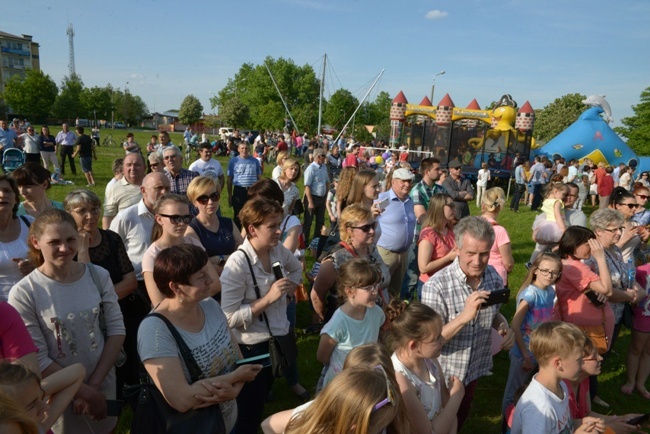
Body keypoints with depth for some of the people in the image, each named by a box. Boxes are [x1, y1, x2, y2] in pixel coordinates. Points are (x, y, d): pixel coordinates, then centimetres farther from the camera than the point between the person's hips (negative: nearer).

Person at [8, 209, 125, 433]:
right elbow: (38, 359, -15)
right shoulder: (23, 293, -18)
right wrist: (87, 392, -12)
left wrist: (94, 383, -10)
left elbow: (117, 329, -5)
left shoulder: (99, 276, -9)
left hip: (103, 381, 3)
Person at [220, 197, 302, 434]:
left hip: (279, 338, 6)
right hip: (252, 347, -6)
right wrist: (268, 298, -30)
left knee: (262, 403, 28)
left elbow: (296, 268, 18)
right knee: (249, 410, 16)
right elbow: (229, 318, -27)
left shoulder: (278, 250, -6)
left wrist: (288, 290, 3)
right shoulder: (237, 264, -25)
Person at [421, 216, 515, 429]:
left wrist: (504, 327, -15)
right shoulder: (436, 286, -29)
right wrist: (464, 317, -40)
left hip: (475, 370, 5)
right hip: (443, 375, -5)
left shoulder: (494, 277, -10)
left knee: (459, 421, 29)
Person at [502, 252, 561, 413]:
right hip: (525, 351, -6)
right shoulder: (530, 293, -21)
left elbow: (547, 320, 9)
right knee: (512, 391, 10)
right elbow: (515, 326, -23)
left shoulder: (551, 292, -1)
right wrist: (526, 356, -20)